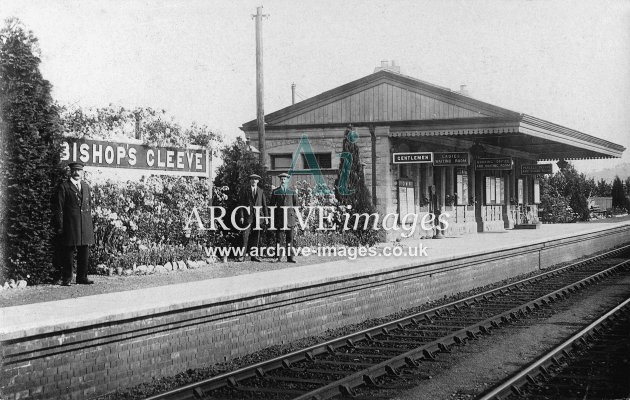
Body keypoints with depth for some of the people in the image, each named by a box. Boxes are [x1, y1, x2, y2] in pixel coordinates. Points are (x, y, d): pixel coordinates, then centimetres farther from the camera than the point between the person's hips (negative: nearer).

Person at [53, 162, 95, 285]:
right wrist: (60, 227, -9)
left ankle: (82, 277, 15)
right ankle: (66, 279, 3)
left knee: (84, 253, 6)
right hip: (70, 226, -5)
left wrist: (90, 223, 14)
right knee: (69, 253, -4)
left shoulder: (86, 186, 17)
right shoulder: (63, 187, -2)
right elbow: (58, 209, -4)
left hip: (85, 225, 5)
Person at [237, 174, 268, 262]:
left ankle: (254, 255, 9)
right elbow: (242, 204, 3)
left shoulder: (261, 191, 13)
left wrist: (266, 216, 6)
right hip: (248, 216, -3)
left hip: (258, 215, 3)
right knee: (245, 235, -10)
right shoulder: (246, 191, 6)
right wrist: (241, 216, -6)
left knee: (256, 236, 4)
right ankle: (243, 255, -10)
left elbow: (264, 204, 13)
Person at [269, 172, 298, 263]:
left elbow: (295, 204, 13)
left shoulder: (292, 192, 9)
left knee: (289, 237, 0)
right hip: (279, 217, 0)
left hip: (289, 216, 0)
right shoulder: (275, 191, 8)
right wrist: (272, 216, 4)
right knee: (278, 237, -2)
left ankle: (290, 257, 2)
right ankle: (278, 257, 0)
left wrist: (294, 213, 3)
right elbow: (272, 204, 10)